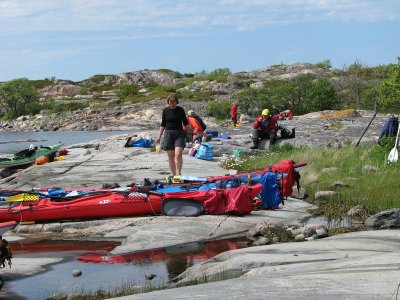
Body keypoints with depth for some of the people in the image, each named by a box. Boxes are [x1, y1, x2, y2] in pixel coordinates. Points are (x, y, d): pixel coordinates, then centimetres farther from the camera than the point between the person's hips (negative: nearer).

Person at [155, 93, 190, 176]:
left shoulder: (180, 110, 1)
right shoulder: (165, 110, 4)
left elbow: (185, 123, 8)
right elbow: (163, 124, 11)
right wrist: (159, 137, 9)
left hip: (179, 134, -2)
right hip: (168, 133, 2)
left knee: (178, 154, -18)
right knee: (171, 156, 3)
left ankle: (178, 174, -11)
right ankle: (173, 175, 11)